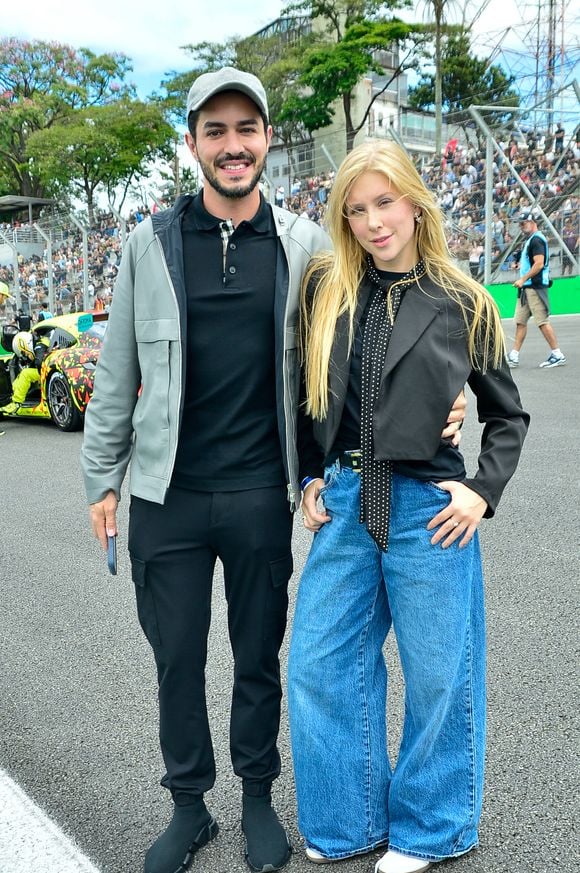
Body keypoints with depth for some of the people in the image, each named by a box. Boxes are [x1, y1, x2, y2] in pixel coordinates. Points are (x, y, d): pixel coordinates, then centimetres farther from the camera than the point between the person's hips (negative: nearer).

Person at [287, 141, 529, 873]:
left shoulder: (460, 302, -1)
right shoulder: (324, 289, 4)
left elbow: (507, 413, 7)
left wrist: (484, 491, -5)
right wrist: (310, 478, 6)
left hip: (428, 507, -3)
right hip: (345, 503, 3)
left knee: (437, 675, 8)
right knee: (320, 665, 9)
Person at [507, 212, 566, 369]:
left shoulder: (537, 240, -11)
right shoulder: (529, 240, 19)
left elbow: (539, 264, -20)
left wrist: (523, 279, -19)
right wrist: (521, 264, 14)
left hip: (535, 287, -10)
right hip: (526, 288, 10)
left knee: (542, 322, -8)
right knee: (520, 321, 7)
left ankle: (558, 355, -1)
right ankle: (514, 356, 9)